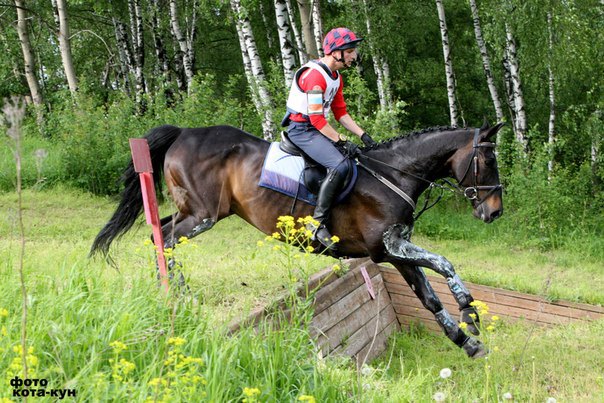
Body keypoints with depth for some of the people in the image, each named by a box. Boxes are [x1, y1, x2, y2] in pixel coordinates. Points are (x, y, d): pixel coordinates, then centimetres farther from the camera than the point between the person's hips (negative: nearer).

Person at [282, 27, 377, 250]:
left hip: (317, 128, 11)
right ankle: (318, 222, -27)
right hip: (302, 129, -11)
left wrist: (363, 135, 6)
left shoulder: (336, 78, 13)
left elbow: (341, 112, 16)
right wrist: (341, 141, -20)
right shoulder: (315, 75, -19)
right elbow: (316, 118, -23)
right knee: (340, 164, -30)